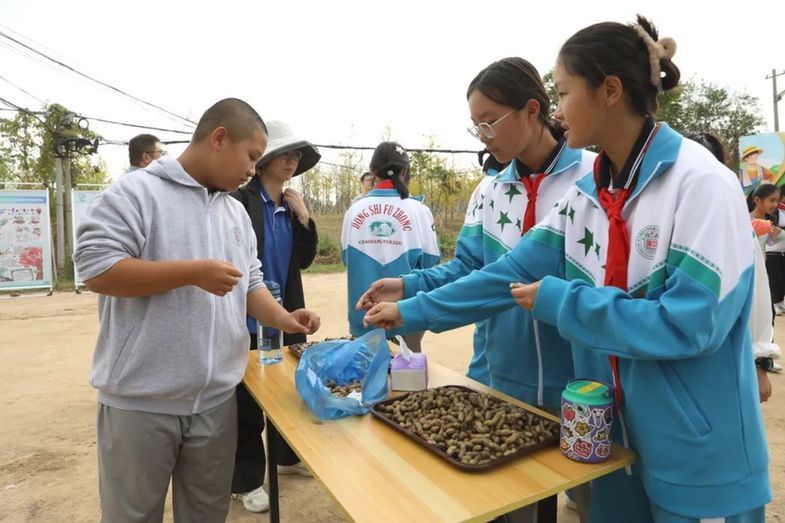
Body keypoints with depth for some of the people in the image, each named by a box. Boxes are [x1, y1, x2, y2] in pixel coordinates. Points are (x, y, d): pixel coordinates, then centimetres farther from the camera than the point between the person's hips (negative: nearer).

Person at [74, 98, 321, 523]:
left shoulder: (237, 211, 11)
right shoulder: (135, 192, -10)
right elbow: (96, 269, -18)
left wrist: (282, 319, -2)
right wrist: (194, 272, -20)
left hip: (216, 399, 6)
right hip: (141, 400, -5)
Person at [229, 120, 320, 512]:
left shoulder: (291, 206, 7)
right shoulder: (240, 201, -15)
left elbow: (305, 260, 5)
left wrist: (303, 217, -7)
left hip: (285, 314, 7)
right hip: (247, 319, -7)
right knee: (247, 401, 8)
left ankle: (289, 456, 41)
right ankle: (246, 481, 26)